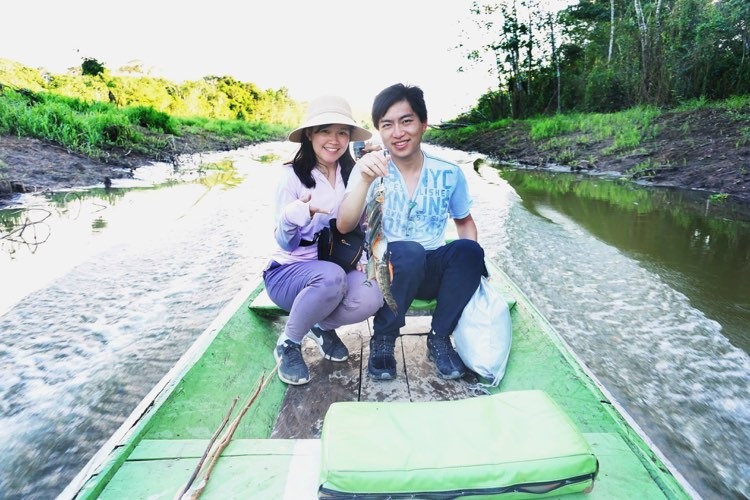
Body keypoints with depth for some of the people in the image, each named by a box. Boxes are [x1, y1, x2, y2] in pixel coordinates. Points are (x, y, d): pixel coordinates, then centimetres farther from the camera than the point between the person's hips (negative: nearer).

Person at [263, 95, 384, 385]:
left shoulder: (353, 176, 0)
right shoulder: (292, 176, -12)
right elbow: (286, 244, -12)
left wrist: (364, 256, -9)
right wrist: (292, 217, -34)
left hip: (336, 269, 3)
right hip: (289, 271, -3)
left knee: (371, 298, -29)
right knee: (331, 276, -37)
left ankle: (323, 327, 6)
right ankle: (288, 344, -8)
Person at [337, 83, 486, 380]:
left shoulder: (449, 174, -1)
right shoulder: (370, 170, -6)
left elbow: (464, 222, 14)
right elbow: (344, 226, -19)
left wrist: (469, 263, -5)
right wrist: (365, 181, -36)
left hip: (431, 273, 3)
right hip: (385, 270, -2)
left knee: (468, 250, -27)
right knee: (409, 252, -34)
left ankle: (439, 338, -6)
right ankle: (383, 339, -9)